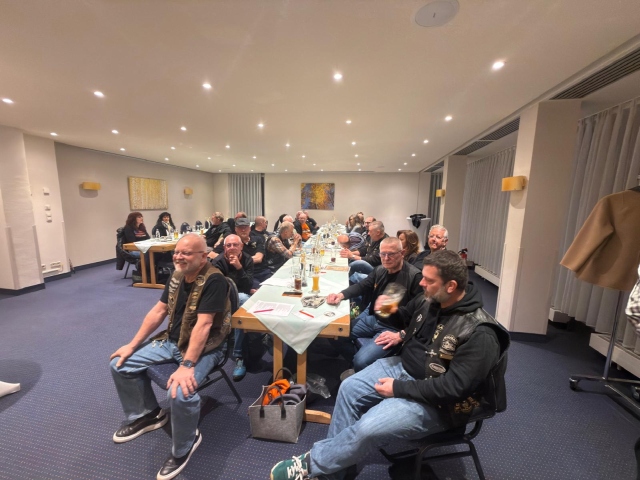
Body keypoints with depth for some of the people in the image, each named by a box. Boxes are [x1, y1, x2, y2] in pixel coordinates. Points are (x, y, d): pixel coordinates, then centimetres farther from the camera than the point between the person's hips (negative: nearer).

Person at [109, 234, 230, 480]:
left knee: (180, 393, -30)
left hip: (204, 347, -8)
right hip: (172, 340, 8)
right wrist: (132, 344, 7)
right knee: (120, 364, 8)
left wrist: (187, 365, -33)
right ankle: (147, 414, 31)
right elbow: (158, 311, 8)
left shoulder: (213, 281, -24)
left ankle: (183, 447, 5)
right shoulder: (177, 275, 1)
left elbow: (203, 325, -29)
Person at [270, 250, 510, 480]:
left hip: (435, 400, -7)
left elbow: (454, 386, -27)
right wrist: (402, 335, 0)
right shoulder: (430, 301, -4)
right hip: (404, 367, 8)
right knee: (349, 388, -4)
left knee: (368, 428, -23)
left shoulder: (479, 334, -26)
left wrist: (399, 389, -23)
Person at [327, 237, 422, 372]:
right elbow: (361, 286, 3)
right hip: (370, 317, 7)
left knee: (361, 361, -19)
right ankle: (358, 366, 25)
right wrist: (341, 295, -14)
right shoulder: (380, 270, 1)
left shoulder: (414, 276, -19)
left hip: (392, 328, -6)